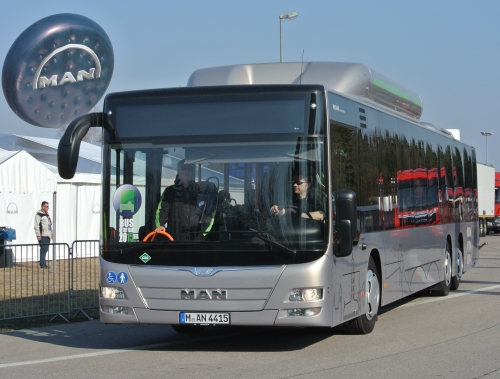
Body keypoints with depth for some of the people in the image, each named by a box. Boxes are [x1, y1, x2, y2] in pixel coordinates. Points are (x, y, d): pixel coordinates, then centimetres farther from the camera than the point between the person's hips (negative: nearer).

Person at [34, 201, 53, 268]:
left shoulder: (47, 214, 19)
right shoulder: (38, 215, -8)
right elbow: (36, 226, -13)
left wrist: (51, 233, 21)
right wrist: (38, 235, -17)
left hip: (48, 235, 8)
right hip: (42, 236, -8)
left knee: (45, 249, 9)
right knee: (43, 249, -11)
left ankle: (43, 263, 15)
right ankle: (42, 264, -9)